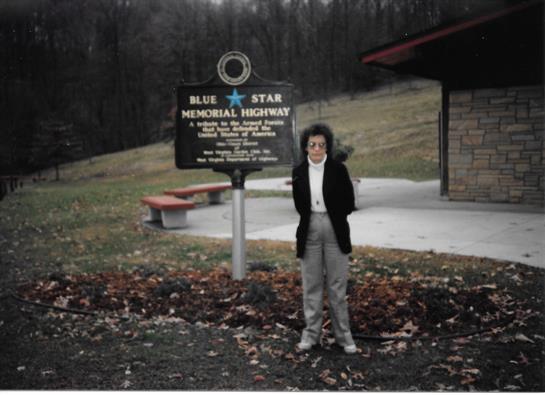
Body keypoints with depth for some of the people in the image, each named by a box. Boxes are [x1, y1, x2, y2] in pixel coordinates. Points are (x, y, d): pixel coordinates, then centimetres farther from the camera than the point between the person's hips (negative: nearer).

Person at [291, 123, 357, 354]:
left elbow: (349, 203, -1)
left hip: (335, 231, -2)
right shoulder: (299, 172, 3)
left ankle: (343, 335, 14)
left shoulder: (338, 169, -3)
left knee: (337, 285, 4)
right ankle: (311, 333, 20)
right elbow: (299, 206, 9)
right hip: (309, 232, 2)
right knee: (311, 284, 9)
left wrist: (332, 219, 1)